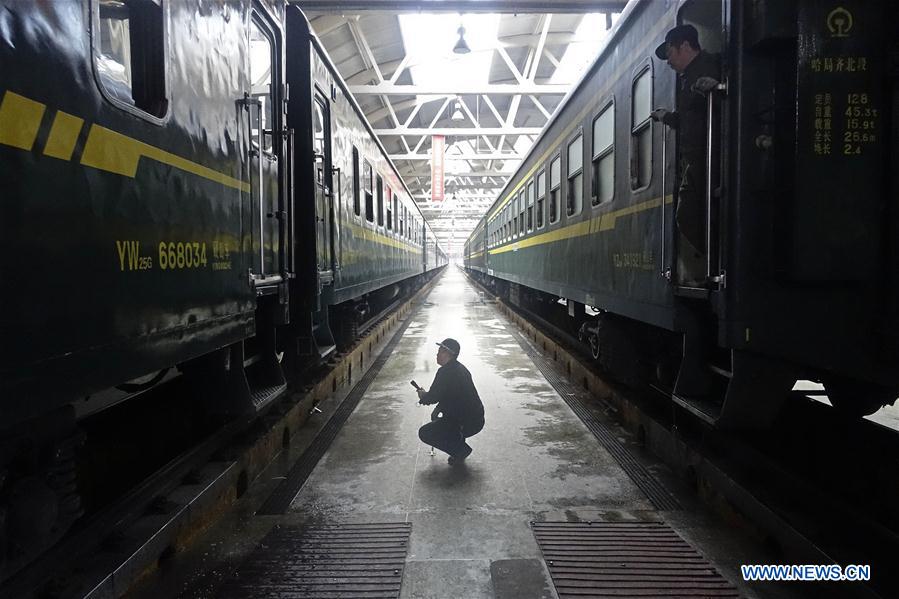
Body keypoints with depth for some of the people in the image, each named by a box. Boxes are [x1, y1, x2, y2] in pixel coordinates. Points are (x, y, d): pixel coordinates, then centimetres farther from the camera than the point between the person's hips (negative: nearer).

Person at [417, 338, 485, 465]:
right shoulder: (459, 368, 12)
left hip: (468, 423, -10)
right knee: (436, 416, 30)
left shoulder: (445, 372, -20)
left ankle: (461, 450, -2)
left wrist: (423, 396, 4)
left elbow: (434, 396, -18)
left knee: (424, 433, -4)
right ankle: (459, 447, 22)